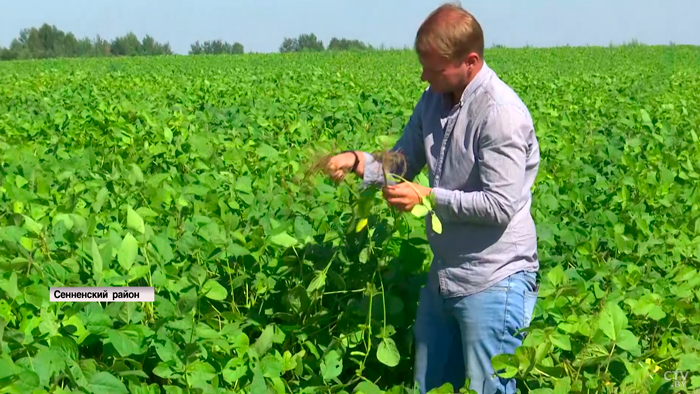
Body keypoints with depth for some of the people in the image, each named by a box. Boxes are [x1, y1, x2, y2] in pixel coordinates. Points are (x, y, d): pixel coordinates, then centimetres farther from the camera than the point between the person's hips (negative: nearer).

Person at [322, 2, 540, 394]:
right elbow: (403, 163, 14)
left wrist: (429, 197, -19)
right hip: (444, 275, 9)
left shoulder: (501, 113, -22)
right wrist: (357, 161, -6)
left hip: (493, 283, -8)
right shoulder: (433, 100, 5)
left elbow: (499, 206, -24)